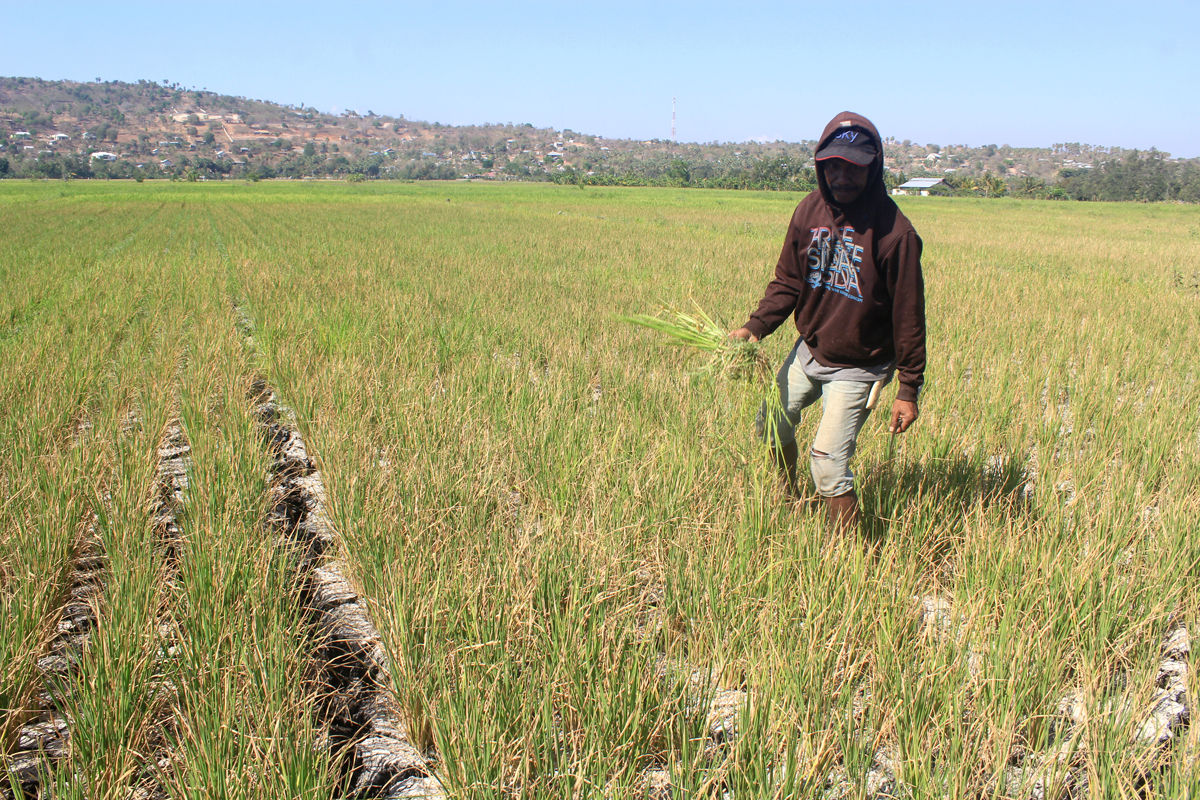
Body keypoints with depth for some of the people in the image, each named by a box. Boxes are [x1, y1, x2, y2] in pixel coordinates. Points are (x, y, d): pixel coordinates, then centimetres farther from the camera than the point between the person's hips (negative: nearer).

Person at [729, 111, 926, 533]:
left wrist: (909, 390, -14)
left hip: (857, 367, -6)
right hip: (808, 350, 6)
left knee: (828, 463, -11)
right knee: (772, 423, 20)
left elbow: (908, 316, -16)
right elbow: (787, 280, 4)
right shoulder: (810, 211, -6)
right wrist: (755, 327, -11)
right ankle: (789, 503, 48)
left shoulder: (893, 232, -23)